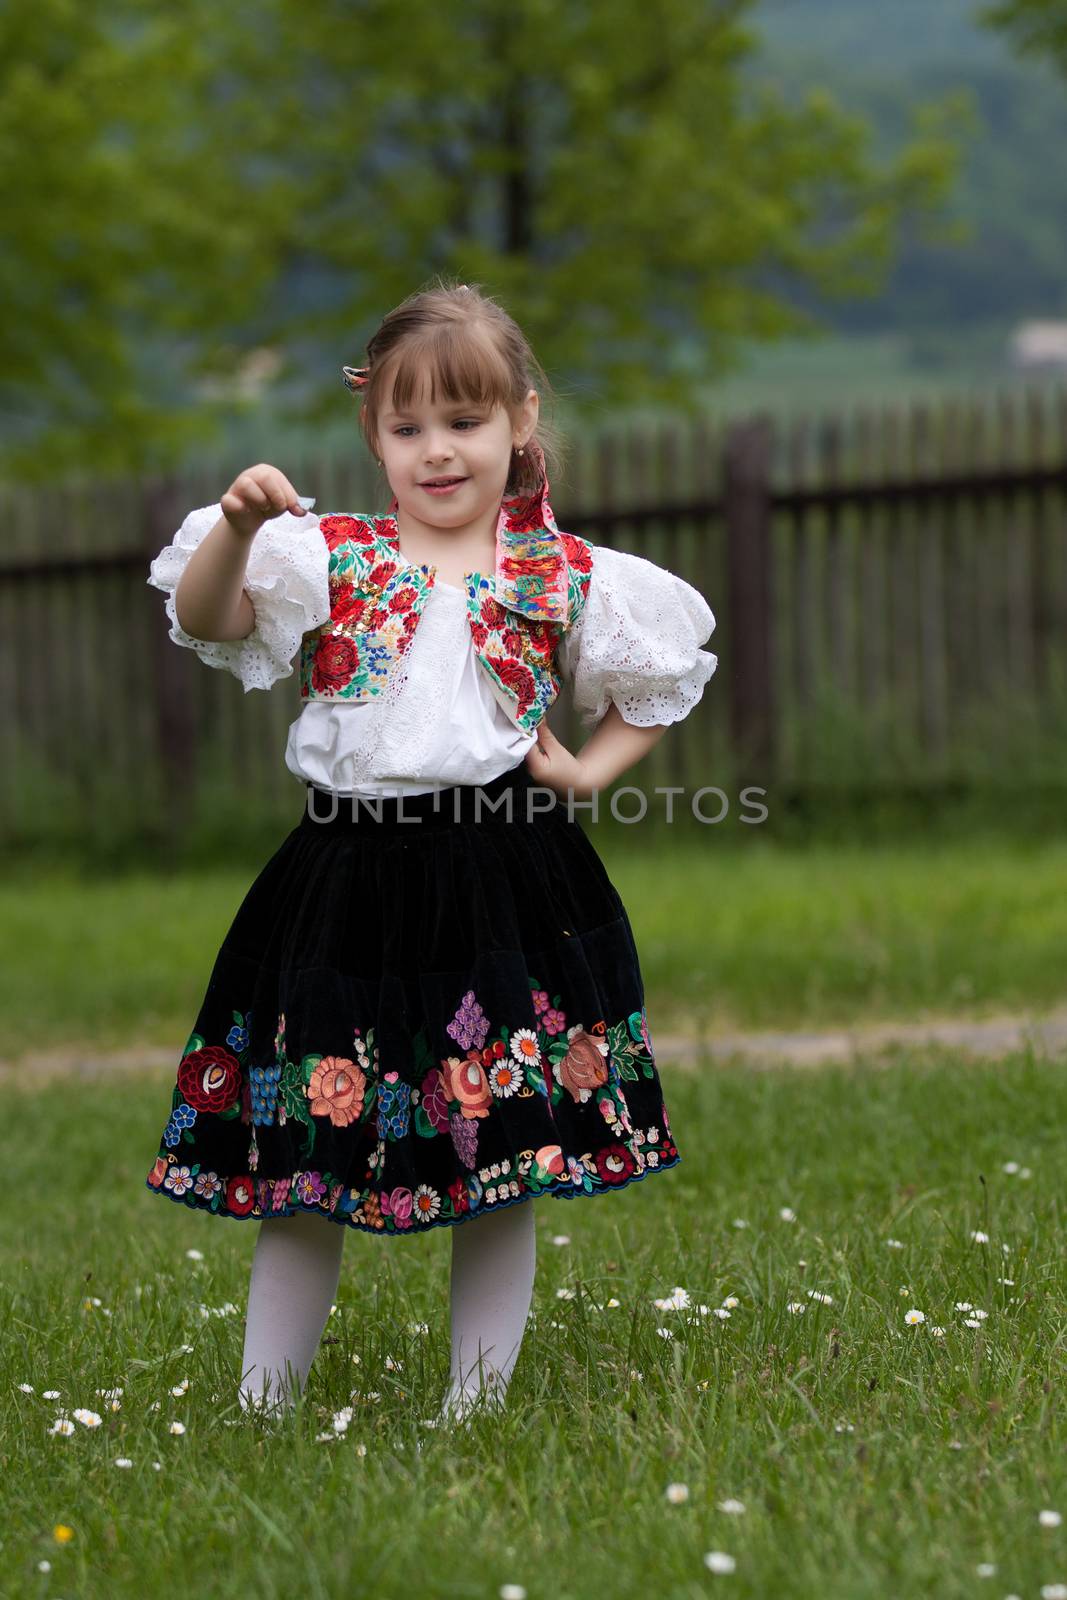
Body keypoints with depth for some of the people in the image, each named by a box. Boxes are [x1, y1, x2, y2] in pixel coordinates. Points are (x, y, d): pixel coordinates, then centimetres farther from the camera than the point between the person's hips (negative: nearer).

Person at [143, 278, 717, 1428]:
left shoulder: (567, 578, 6)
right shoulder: (328, 556, 4)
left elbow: (661, 684, 19)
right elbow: (204, 619, -8)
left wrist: (590, 771, 4)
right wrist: (234, 530, -25)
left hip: (506, 884, 0)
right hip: (350, 888, 0)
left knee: (502, 1169, 3)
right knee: (302, 1163, 4)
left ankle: (474, 1409, 16)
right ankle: (261, 1412, 15)